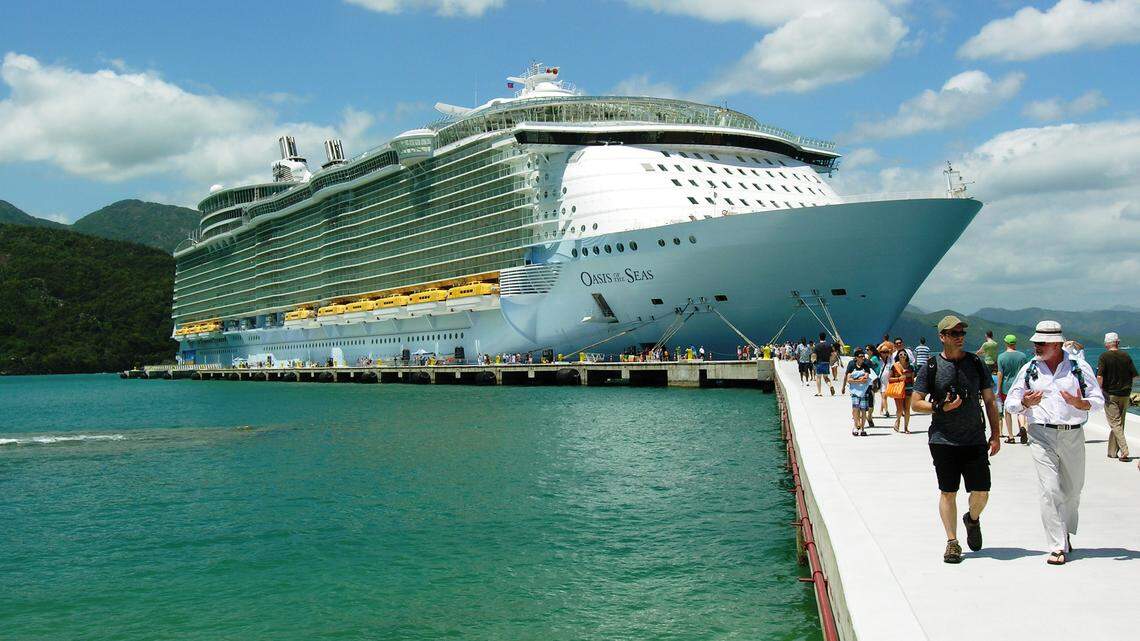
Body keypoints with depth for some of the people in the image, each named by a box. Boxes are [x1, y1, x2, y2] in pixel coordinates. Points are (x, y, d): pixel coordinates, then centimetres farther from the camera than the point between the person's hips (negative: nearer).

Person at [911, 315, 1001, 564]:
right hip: (943, 440, -2)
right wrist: (941, 407, -14)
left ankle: (972, 519, 31)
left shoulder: (976, 363, 7)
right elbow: (915, 402, 2)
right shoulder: (931, 366, 0)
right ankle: (952, 542, 12)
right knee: (947, 492, 2)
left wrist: (995, 434, 7)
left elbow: (989, 400, 11)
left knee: (981, 492, 0)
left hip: (975, 439, 2)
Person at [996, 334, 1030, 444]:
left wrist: (998, 390, -2)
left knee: (1007, 412, 7)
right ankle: (1022, 427, -18)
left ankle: (1010, 436, 8)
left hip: (1006, 387, -2)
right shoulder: (1022, 356, 0)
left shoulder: (1001, 357, -8)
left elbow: (1000, 374, -8)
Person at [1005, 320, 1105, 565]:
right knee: (1050, 490, -9)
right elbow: (1010, 403, 10)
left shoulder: (1079, 368, 3)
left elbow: (1098, 400, 2)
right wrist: (1025, 403, -12)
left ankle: (1065, 533, 35)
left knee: (1072, 491, 11)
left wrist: (1079, 403, -19)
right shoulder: (1029, 369, 7)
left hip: (1073, 436, 1)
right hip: (1042, 435, -1)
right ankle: (1058, 547, -6)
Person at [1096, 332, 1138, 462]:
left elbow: (1099, 376, -17)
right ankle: (1113, 451, 18)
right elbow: (1135, 375, 5)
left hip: (1110, 394, -4)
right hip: (1125, 395, 4)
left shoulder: (1104, 357, -10)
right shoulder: (1126, 356, 2)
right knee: (1120, 423, 13)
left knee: (1115, 423, -2)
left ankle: (1124, 451, -15)